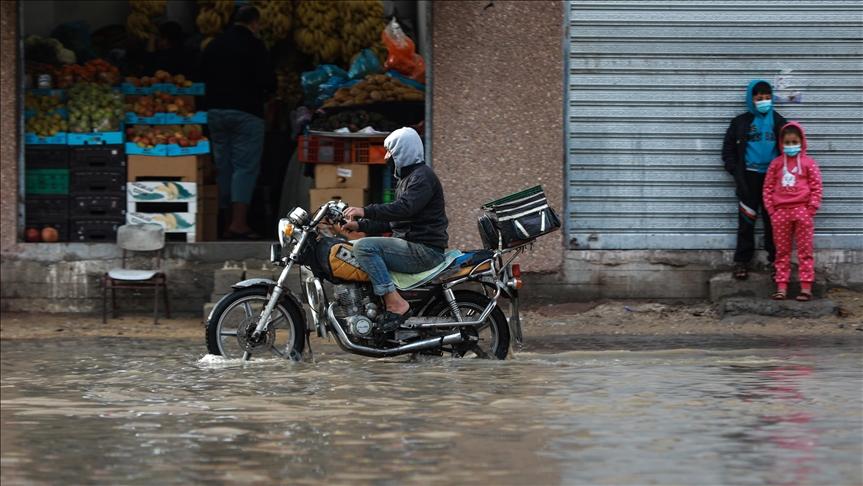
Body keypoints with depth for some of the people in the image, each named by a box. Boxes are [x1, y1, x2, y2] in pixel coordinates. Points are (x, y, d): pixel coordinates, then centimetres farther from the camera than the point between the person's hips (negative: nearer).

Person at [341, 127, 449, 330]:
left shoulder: (423, 176, -9)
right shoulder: (407, 177, 24)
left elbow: (404, 208, -25)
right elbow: (391, 221, 26)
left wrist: (367, 211, -25)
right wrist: (360, 225, 15)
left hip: (425, 250, -11)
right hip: (412, 247, 11)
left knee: (364, 247, -23)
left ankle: (395, 303, -27)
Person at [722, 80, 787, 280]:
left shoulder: (778, 122, 7)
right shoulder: (741, 122, 5)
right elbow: (728, 148, 8)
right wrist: (735, 171, -3)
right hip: (749, 177, -1)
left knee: (773, 220, 1)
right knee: (746, 220, 0)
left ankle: (775, 259, 6)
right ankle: (741, 261, 3)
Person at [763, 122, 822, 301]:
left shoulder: (808, 163, 3)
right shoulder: (776, 164, 9)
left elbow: (816, 187, 1)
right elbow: (768, 187, 9)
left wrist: (811, 209, -8)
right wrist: (771, 209, 1)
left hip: (802, 211, -3)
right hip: (780, 211, 3)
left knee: (805, 251, -1)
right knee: (782, 252, 5)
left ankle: (806, 288, -1)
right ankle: (781, 287, 7)